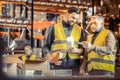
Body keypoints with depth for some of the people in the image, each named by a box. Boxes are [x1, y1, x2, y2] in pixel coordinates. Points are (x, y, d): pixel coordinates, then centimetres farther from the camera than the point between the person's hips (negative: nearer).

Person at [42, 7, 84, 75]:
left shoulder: (79, 30, 11)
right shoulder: (55, 28, 6)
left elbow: (82, 48, 11)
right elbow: (46, 47, 7)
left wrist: (76, 50, -11)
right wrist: (51, 59, -10)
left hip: (74, 65, 1)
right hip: (57, 65, -1)